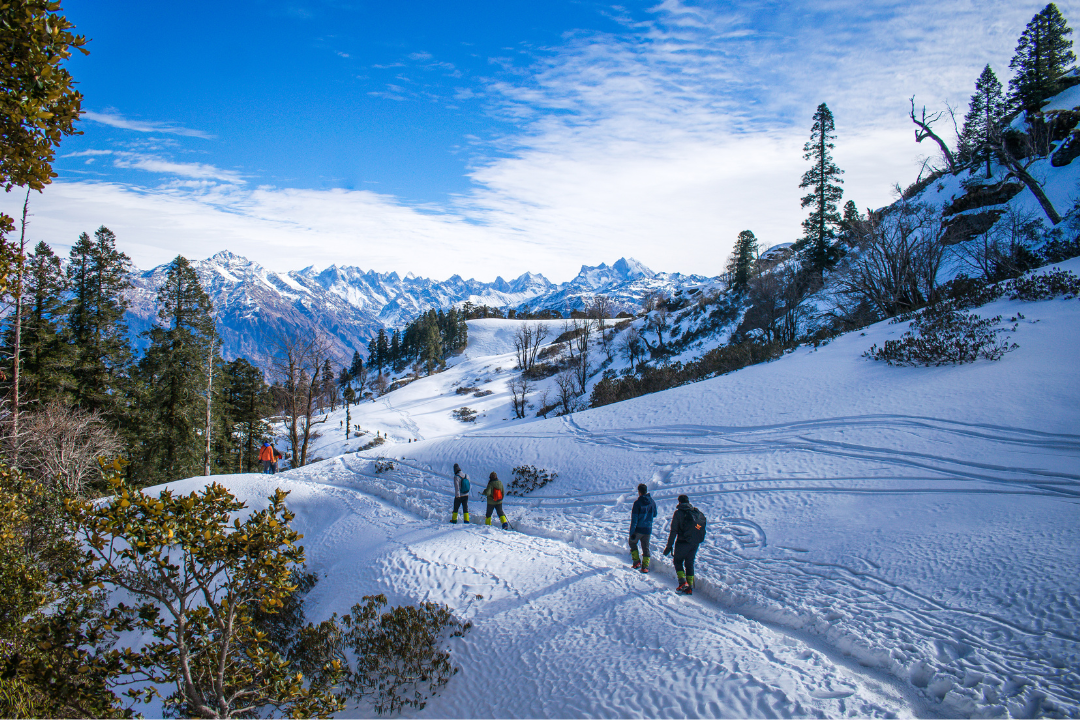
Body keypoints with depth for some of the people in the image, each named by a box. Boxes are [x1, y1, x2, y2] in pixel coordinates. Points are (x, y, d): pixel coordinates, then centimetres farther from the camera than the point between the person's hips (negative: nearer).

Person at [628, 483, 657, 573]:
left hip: (638, 529, -4)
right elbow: (654, 514, 16)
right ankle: (645, 566, 10)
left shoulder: (637, 503, -16)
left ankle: (636, 561, 12)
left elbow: (634, 519, -16)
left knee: (632, 543, 19)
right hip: (648, 529, 4)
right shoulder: (652, 502, -1)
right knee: (646, 548, 14)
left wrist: (631, 532, -14)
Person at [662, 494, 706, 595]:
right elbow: (702, 530, 12)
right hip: (695, 543, 5)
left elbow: (673, 531, -9)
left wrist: (669, 546, -5)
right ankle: (690, 587, 11)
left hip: (683, 542, -5)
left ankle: (683, 582, -6)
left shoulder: (679, 513, -6)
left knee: (678, 561, 11)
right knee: (689, 563, 14)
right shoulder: (698, 513, 10)